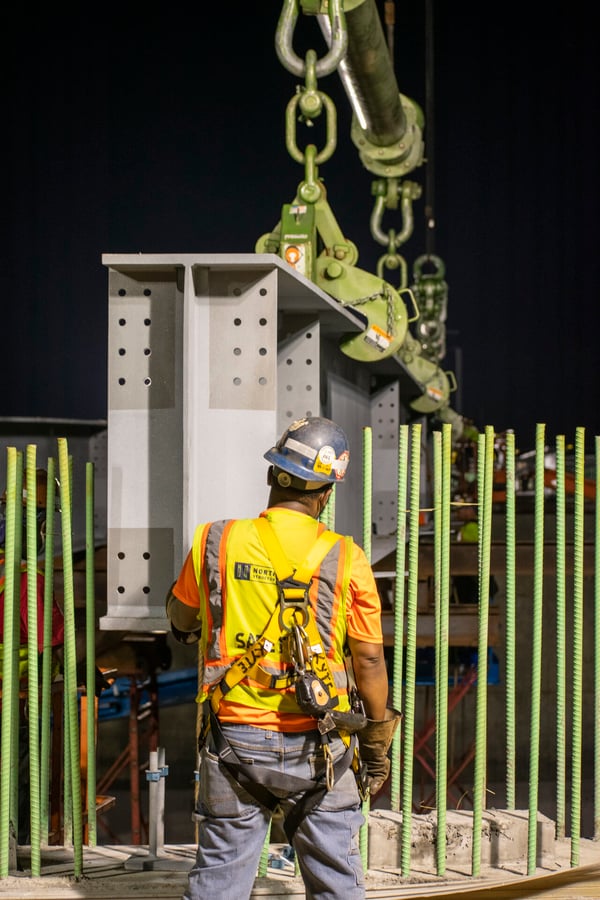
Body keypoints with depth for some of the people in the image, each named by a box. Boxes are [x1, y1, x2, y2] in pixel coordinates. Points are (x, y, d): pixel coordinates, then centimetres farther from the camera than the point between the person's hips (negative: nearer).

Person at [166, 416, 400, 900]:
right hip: (315, 750, -1)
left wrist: (194, 623, 40)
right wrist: (378, 744, 9)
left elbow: (180, 618, 15)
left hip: (234, 742, 1)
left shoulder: (215, 543, -2)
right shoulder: (345, 559, -7)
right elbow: (369, 661, -4)